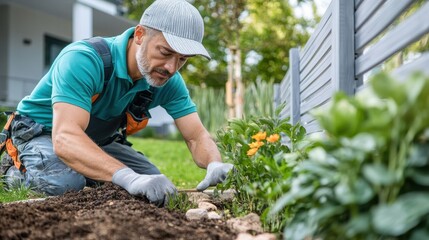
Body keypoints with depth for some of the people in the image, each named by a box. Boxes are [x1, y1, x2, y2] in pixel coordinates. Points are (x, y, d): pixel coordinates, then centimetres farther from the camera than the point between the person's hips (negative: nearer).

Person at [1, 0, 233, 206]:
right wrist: (130, 178, -62)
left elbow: (196, 135, -17)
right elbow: (65, 138, -48)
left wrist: (214, 165, -41)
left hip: (98, 139, 6)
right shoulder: (82, 60, -37)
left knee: (157, 184, 0)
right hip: (42, 132, -6)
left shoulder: (169, 82, -18)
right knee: (65, 183, -35)